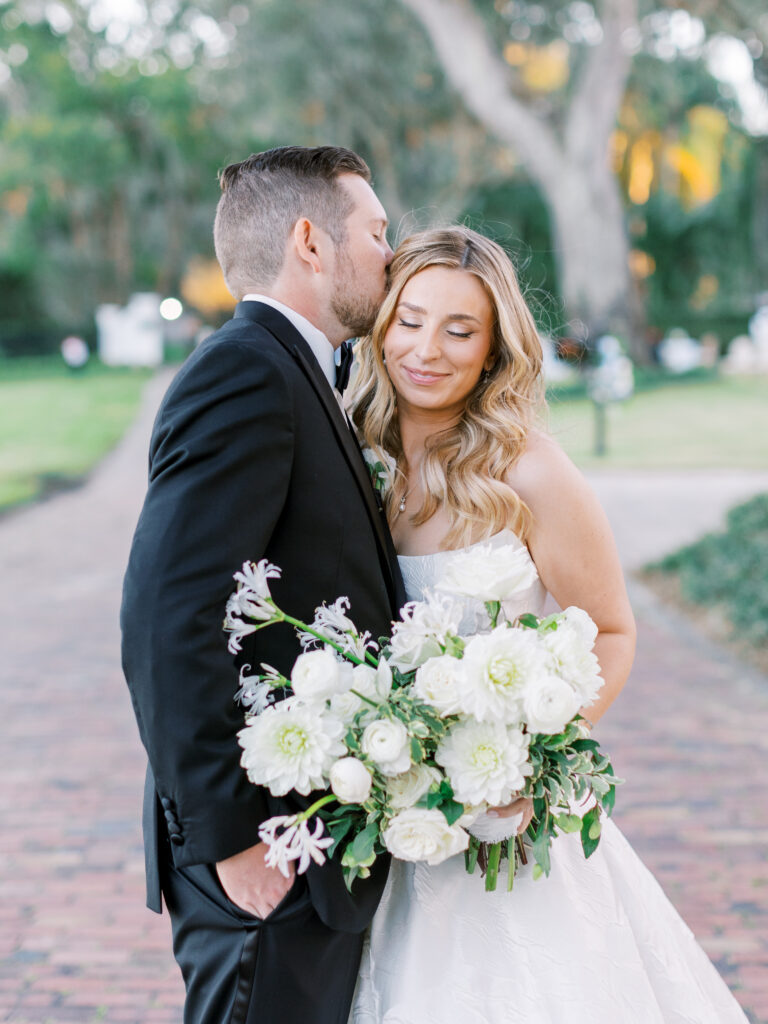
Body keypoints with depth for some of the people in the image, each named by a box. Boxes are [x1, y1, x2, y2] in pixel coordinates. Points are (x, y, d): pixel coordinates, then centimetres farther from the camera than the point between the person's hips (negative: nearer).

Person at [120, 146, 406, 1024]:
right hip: (268, 861, -10)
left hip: (320, 852, 10)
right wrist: (230, 839, -21)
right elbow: (168, 629, -24)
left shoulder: (291, 376, 16)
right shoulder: (243, 372, -16)